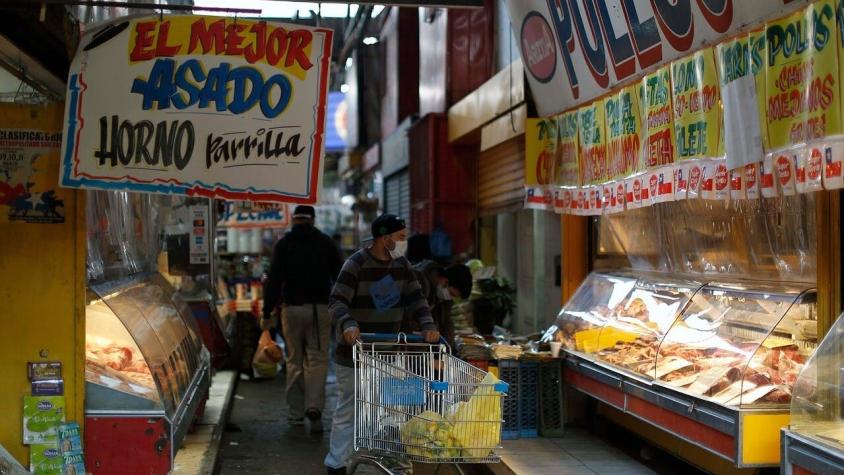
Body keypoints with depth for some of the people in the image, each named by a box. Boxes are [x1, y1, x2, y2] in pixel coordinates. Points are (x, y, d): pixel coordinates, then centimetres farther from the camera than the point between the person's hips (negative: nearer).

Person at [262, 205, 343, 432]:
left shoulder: (284, 244, 0)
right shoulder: (326, 243, 5)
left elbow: (273, 280, -4)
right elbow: (340, 278, 5)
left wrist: (267, 313, -1)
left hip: (292, 309, 0)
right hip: (320, 309, 0)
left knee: (295, 361, 9)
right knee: (317, 359, 2)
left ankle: (296, 413, 12)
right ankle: (314, 406, -15)